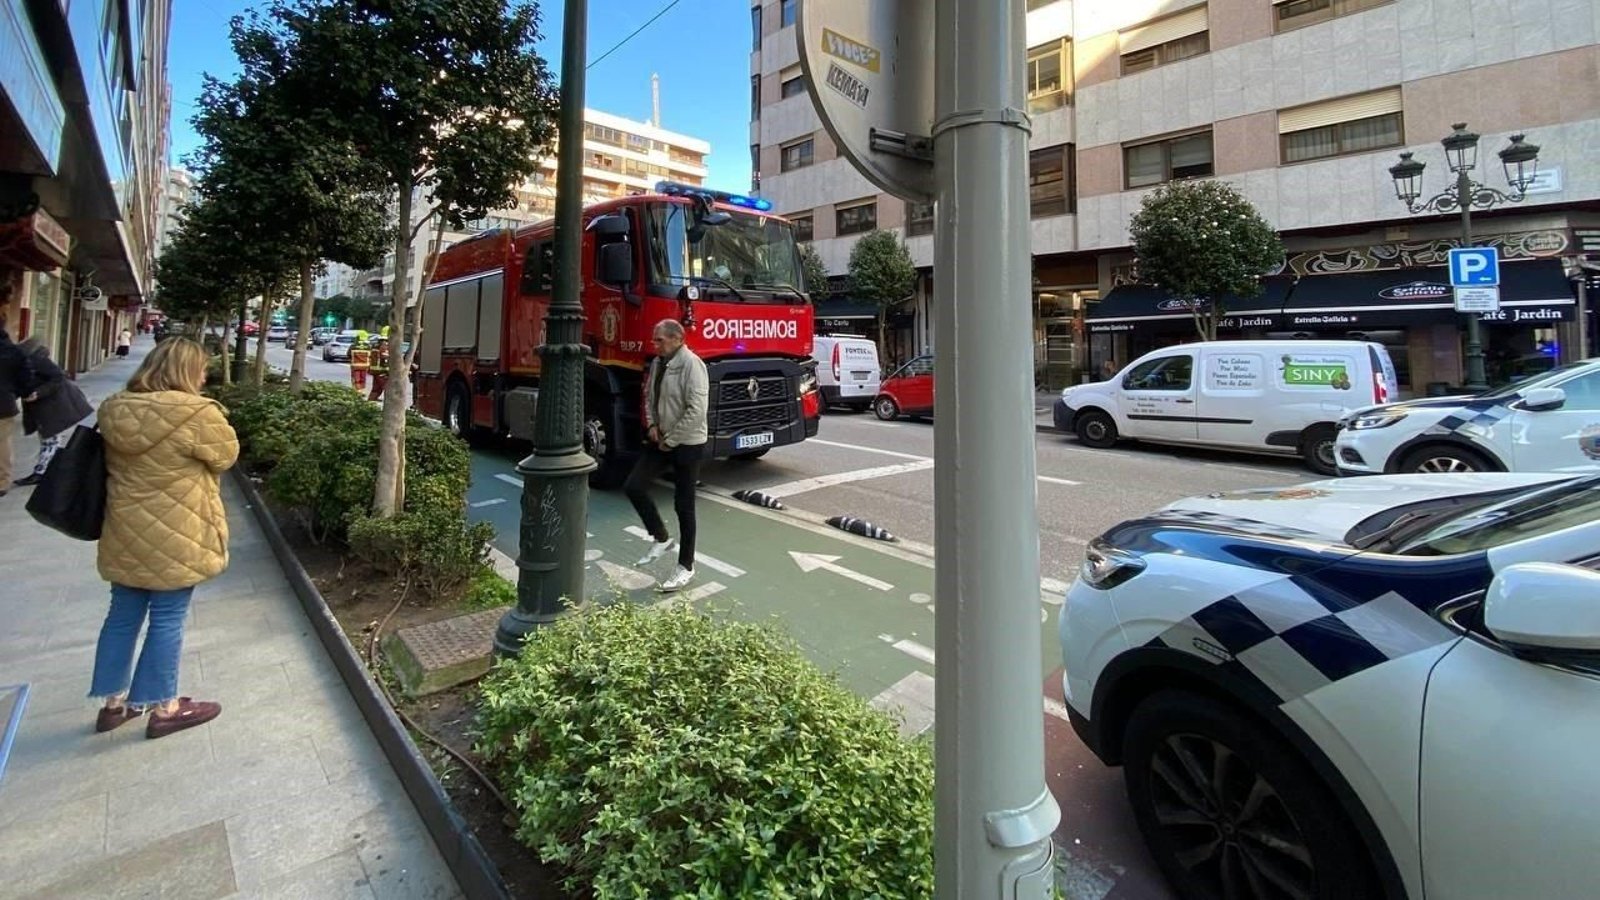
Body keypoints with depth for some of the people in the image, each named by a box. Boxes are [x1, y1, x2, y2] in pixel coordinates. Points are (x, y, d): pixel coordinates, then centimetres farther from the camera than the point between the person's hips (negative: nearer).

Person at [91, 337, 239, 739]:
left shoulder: (117, 410, 2)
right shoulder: (195, 413, -21)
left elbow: (116, 466, 15)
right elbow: (226, 454, -5)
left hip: (125, 535, 7)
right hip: (173, 539, -7)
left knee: (123, 615, 18)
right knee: (168, 620, 5)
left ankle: (114, 701, 30)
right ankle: (163, 708, 17)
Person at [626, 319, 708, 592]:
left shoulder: (692, 365, -19)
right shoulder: (658, 363, 6)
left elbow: (696, 411, -24)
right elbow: (649, 396, 20)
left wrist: (670, 440, -17)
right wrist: (651, 424, 3)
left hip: (687, 445, -8)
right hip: (661, 441, 8)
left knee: (684, 506, 2)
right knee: (633, 486, 1)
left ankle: (686, 567, 17)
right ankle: (661, 538, 20)